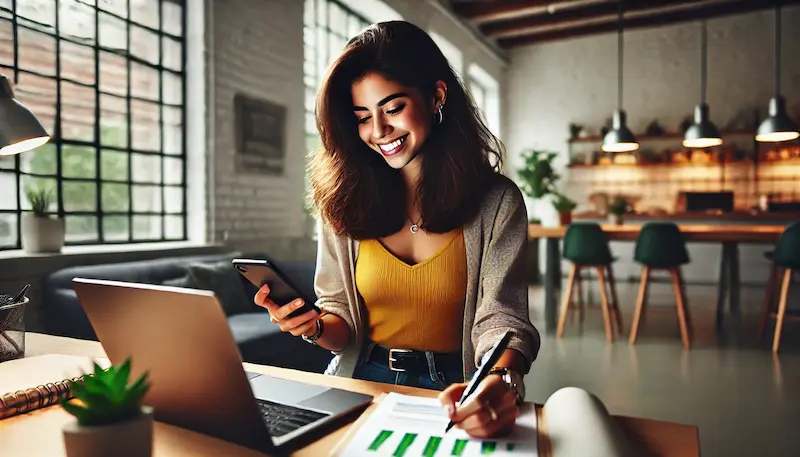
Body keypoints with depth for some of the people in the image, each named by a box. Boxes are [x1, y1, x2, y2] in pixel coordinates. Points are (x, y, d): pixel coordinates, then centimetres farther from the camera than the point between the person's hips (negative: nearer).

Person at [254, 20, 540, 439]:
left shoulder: (495, 203, -6)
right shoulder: (345, 201, 0)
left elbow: (501, 319, -13)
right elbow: (342, 321, 4)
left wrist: (501, 382, -34)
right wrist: (314, 328, -18)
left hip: (447, 394, 0)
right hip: (361, 382, 1)